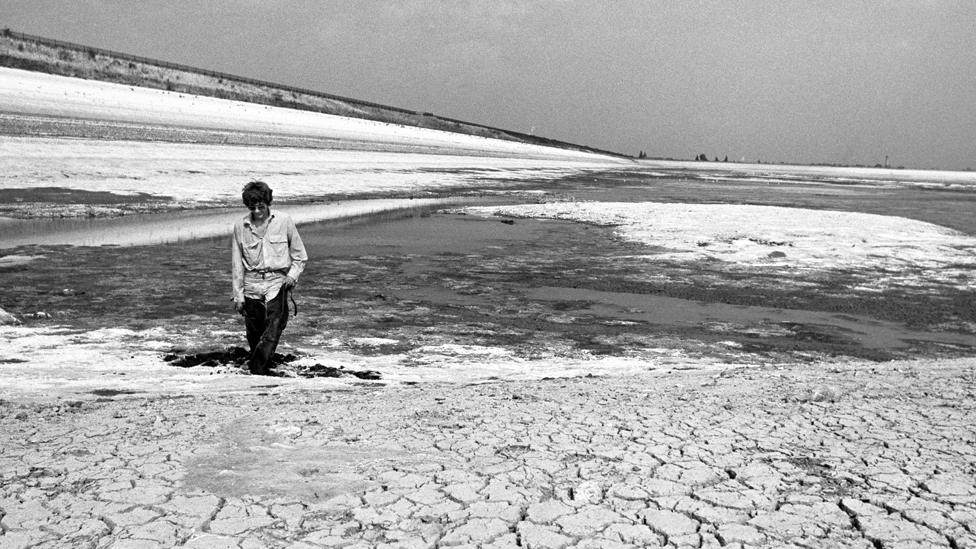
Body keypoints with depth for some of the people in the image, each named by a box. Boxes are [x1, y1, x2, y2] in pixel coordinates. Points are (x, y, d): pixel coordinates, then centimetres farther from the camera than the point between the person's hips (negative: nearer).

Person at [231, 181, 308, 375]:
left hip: (277, 282, -2)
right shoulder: (240, 226, 3)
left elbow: (300, 256, 9)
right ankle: (261, 367, 25)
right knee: (254, 334, 6)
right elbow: (237, 263, 10)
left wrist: (293, 274, -7)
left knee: (272, 331, -17)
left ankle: (257, 371, -20)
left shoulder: (284, 222, 0)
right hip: (252, 284, 2)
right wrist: (238, 294, 7)